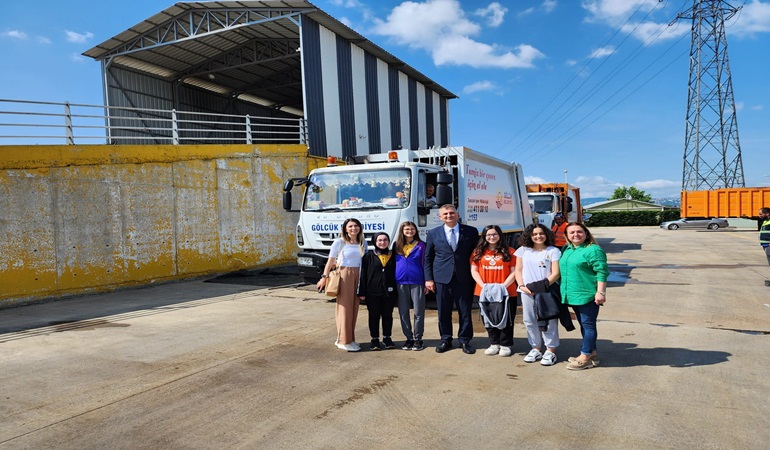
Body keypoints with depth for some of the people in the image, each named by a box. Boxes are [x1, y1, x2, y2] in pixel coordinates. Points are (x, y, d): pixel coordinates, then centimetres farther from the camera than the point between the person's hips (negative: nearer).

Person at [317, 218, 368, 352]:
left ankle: (350, 338, 16)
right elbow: (331, 261, -3)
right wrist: (324, 277, -10)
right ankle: (344, 341, 1)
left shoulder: (363, 243, 12)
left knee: (354, 307, 7)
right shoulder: (339, 242, -3)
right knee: (345, 307, -4)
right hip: (344, 275, -5)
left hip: (358, 276, 5)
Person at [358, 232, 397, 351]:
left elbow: (396, 274, 9)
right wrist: (362, 292, -7)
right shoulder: (369, 256, -1)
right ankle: (375, 339, 17)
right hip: (373, 292, -2)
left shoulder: (392, 256, 6)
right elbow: (363, 274, -2)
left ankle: (387, 338, 23)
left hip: (389, 292, 2)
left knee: (388, 315, 10)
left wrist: (396, 291, 4)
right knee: (374, 315, 6)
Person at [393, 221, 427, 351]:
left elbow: (425, 263, 4)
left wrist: (427, 282, -2)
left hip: (417, 282, -2)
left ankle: (418, 339, 9)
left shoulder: (421, 245, 4)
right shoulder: (396, 246, 8)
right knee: (403, 312, 6)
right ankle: (409, 338, 16)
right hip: (401, 283, 2)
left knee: (418, 312, 0)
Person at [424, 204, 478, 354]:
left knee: (465, 311, 6)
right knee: (443, 312, 7)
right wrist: (428, 279, 0)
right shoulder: (433, 234, 6)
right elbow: (427, 258, 7)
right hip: (442, 279, 1)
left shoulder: (471, 232, 3)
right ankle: (445, 340, 22)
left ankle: (465, 340, 19)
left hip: (464, 278, 0)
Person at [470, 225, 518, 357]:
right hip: (484, 292, 2)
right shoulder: (478, 252, 6)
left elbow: (514, 272, -2)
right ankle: (494, 344, 23)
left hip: (506, 292, -2)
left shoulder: (509, 252, 1)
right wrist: (483, 285, -11)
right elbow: (474, 271, 3)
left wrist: (503, 286, -15)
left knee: (506, 319, 4)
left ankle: (506, 345, 16)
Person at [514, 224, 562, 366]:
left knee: (548, 321, -1)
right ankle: (536, 349, 22)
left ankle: (550, 351, 10)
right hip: (527, 291, 4)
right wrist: (522, 286, -6)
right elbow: (518, 270, 10)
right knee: (529, 321, 9)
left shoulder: (553, 251, -1)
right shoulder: (523, 250, 10)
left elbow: (555, 273, -7)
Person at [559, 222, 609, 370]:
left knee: (588, 324, 0)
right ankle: (592, 353, 29)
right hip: (574, 295, 9)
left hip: (588, 295, -8)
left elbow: (602, 272, -16)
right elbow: (564, 270, 22)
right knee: (583, 324, 16)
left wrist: (600, 292, -20)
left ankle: (585, 358, 6)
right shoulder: (567, 250, 12)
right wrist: (565, 291, 21)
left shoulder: (593, 250, -12)